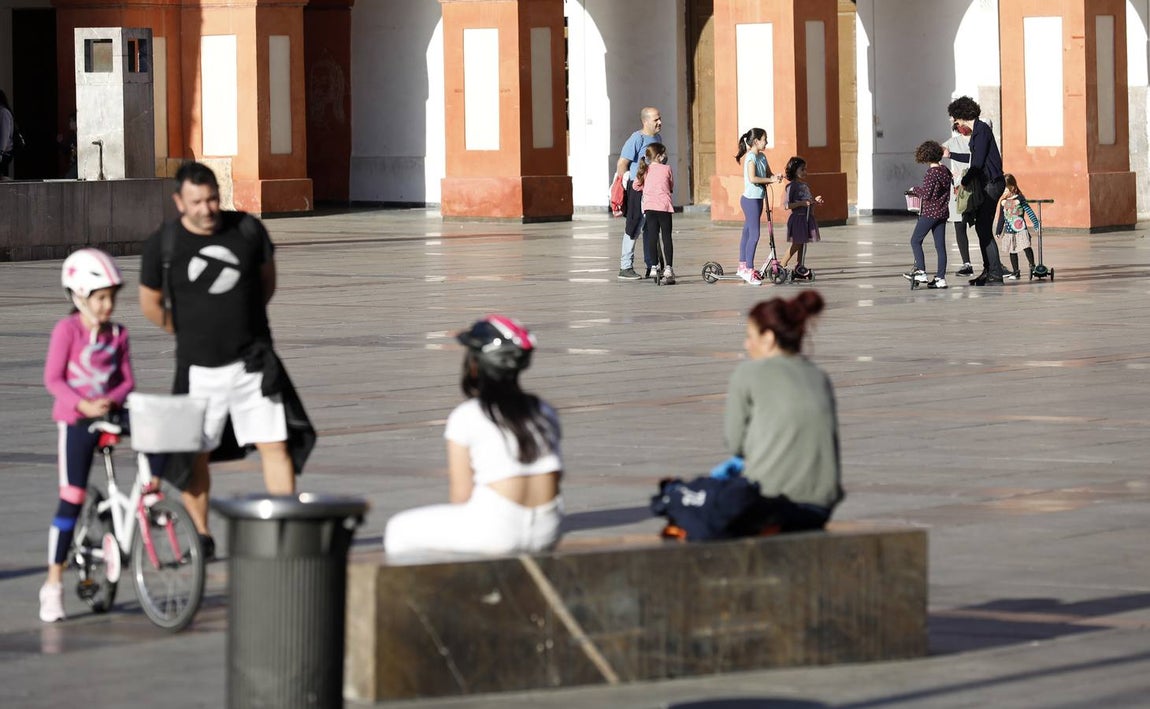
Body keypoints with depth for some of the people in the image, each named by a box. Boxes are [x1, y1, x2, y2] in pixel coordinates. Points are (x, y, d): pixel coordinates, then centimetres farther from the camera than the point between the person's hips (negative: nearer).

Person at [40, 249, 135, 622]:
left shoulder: (117, 335, 5)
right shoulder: (68, 329, -7)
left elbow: (126, 381, 6)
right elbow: (53, 378, -10)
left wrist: (112, 400, -15)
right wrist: (82, 404, -23)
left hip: (110, 413, 4)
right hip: (75, 420, -4)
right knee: (71, 499, -8)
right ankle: (54, 584, -1)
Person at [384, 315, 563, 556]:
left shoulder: (465, 417, -7)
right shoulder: (544, 412, 10)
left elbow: (460, 494, -7)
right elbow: (555, 475, 12)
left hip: (495, 531, -6)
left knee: (399, 528, 16)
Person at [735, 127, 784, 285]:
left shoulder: (762, 157, 12)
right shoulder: (751, 157, -15)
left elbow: (769, 174, 15)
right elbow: (752, 178, -25)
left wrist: (776, 177, -7)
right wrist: (771, 180, -20)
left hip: (757, 198, 9)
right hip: (750, 199, -9)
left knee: (747, 232, 15)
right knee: (754, 235, -10)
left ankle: (743, 266, 22)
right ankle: (748, 270, -8)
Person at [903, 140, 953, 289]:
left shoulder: (931, 172, -16)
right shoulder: (945, 171, 7)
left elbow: (926, 194, -19)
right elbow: (950, 187, 19)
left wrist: (915, 189, -2)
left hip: (929, 212, -8)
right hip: (942, 212, 8)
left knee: (915, 241, 3)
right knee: (940, 245, 7)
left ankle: (920, 272, -4)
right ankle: (940, 278, 6)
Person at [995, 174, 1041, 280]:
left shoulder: (1020, 199, -7)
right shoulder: (1003, 202, 7)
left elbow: (1029, 211, -7)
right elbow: (1001, 218, 16)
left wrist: (1036, 223, -9)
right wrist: (998, 231, 17)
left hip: (1020, 229, -5)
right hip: (1009, 231, 5)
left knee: (1026, 247, -17)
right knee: (1012, 251, 9)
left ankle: (1032, 267, -4)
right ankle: (1015, 272, 17)